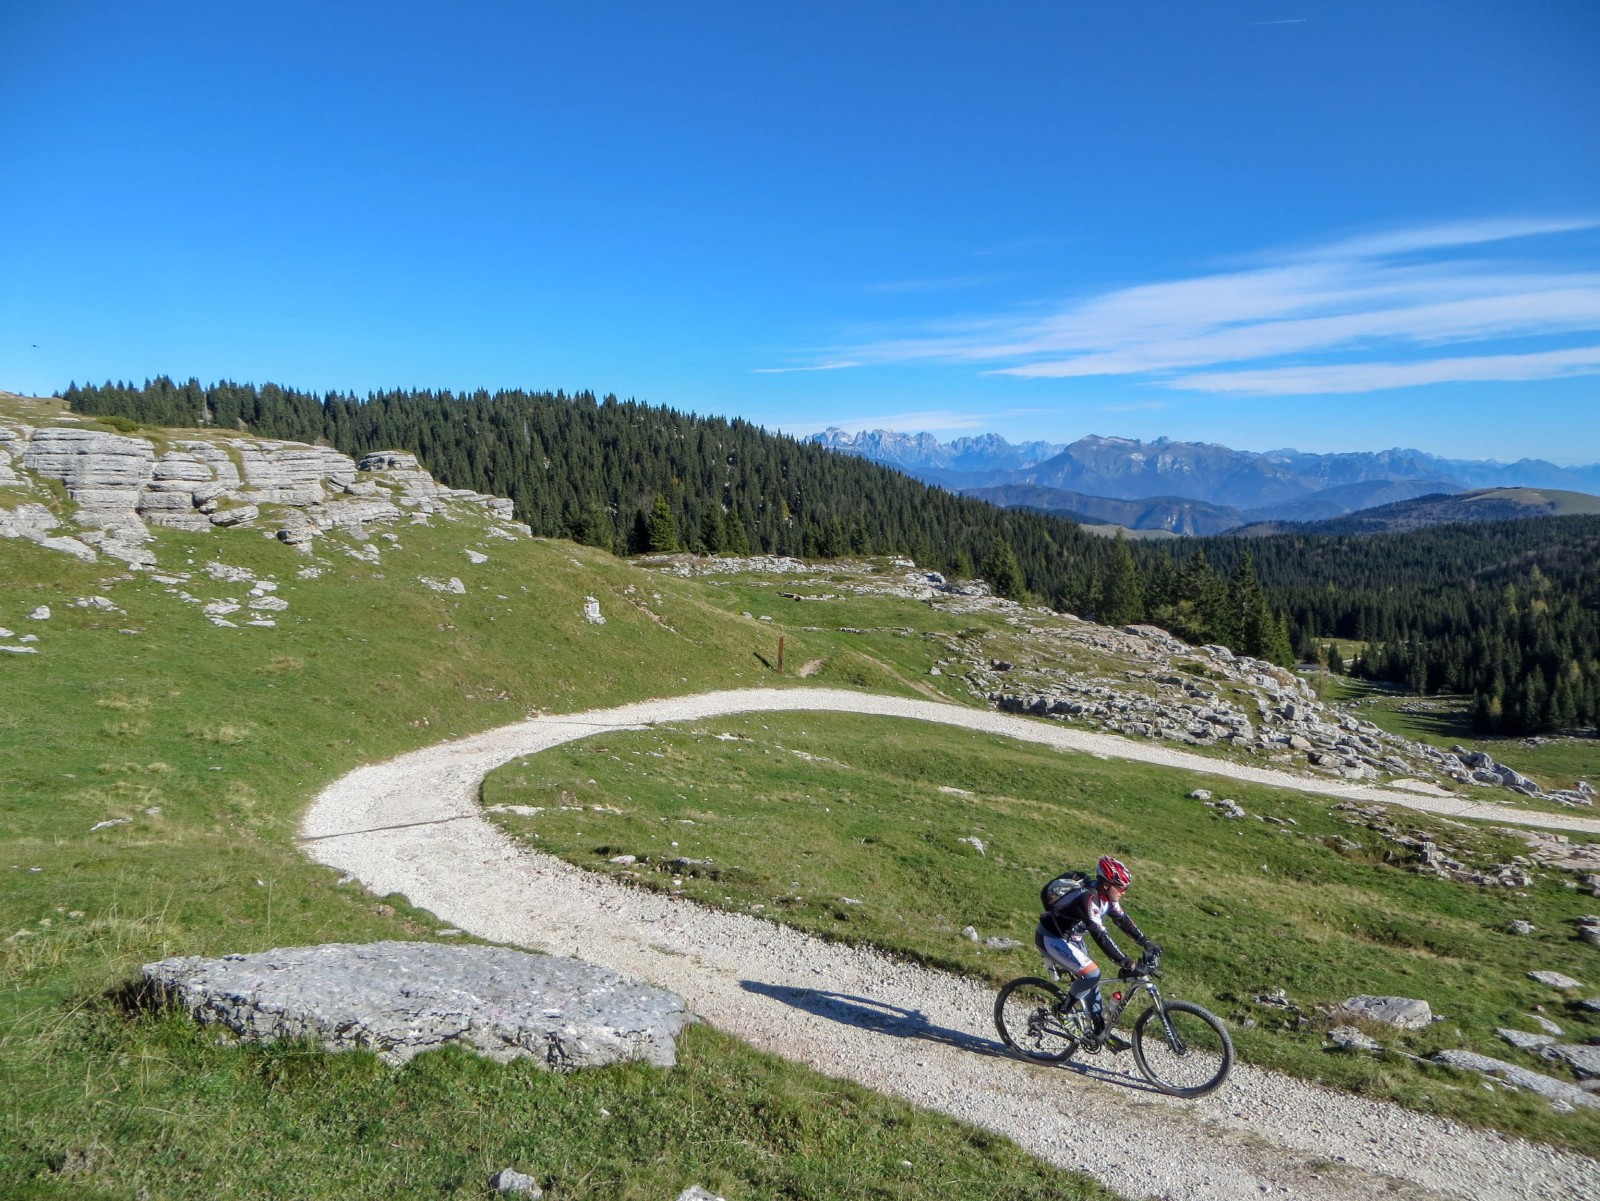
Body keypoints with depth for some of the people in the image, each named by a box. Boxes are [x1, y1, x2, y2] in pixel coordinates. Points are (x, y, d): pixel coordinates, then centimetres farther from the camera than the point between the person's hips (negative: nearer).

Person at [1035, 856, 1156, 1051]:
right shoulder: (1088, 898, -31)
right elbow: (1101, 936, -35)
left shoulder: (1107, 896, -4)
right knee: (1092, 974, -18)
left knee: (1090, 977, 8)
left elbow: (1123, 920, 5)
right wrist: (1124, 962, -36)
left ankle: (1101, 1031, 17)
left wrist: (1146, 943, -2)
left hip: (1070, 937, 9)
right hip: (1051, 940, -9)